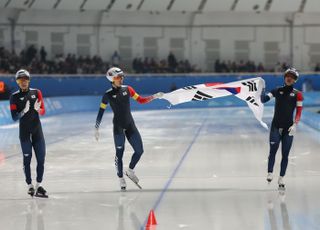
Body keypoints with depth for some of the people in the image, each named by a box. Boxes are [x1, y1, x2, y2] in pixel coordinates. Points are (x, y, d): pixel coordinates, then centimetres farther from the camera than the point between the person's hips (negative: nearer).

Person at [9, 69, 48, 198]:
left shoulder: (36, 93, 4)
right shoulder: (14, 97, -3)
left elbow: (43, 111, 7)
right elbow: (14, 117, -7)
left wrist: (38, 109, -15)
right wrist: (24, 111, -25)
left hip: (37, 130, 3)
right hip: (24, 131, -3)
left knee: (41, 158, -1)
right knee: (27, 158, 2)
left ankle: (38, 186, 4)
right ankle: (30, 185, 9)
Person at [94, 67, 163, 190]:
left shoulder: (127, 89, 5)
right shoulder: (108, 95, -6)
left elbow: (141, 100, 11)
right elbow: (101, 112, -3)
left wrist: (154, 97, -2)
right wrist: (96, 129, -4)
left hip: (130, 125, 4)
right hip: (118, 126, -4)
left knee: (139, 150, 4)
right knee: (119, 153, 0)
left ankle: (130, 170, 28)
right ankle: (121, 179, 13)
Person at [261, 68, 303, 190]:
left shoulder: (297, 94, 2)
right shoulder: (278, 91, 5)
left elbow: (299, 111, -1)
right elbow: (264, 99, -3)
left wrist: (295, 125, -12)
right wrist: (262, 90, -21)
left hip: (288, 128, 0)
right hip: (276, 126, 0)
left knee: (285, 154, 1)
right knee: (273, 150, -14)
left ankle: (281, 178, 9)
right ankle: (270, 173, -7)